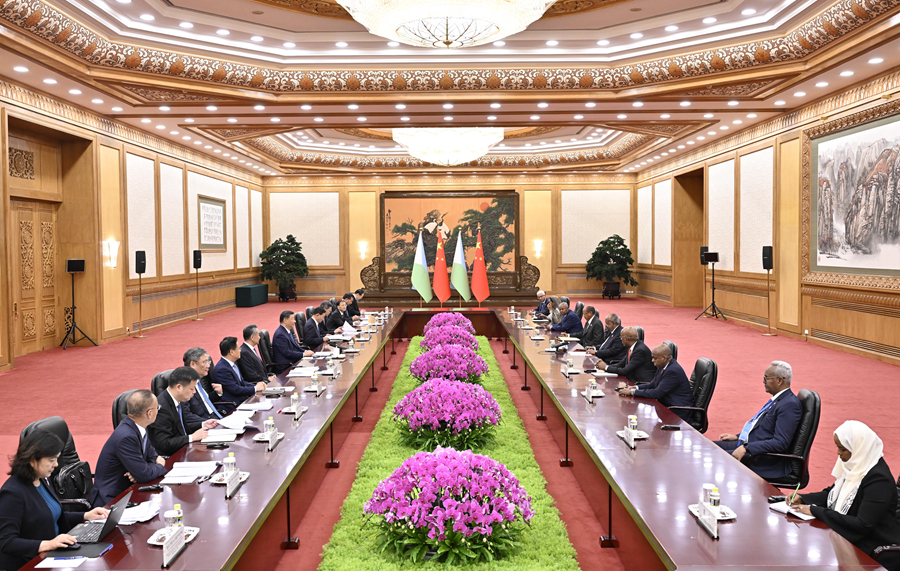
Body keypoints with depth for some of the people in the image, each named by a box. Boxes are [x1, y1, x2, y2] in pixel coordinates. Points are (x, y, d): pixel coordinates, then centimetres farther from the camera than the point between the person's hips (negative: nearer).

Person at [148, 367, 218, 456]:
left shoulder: (178, 400, 5)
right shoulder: (162, 408, -22)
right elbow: (163, 445, -24)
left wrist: (202, 425, 7)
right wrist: (192, 437, -22)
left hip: (184, 448, 9)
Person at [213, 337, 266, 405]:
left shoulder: (233, 364, 10)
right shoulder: (222, 369, -19)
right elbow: (236, 390, -19)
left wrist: (257, 385, 2)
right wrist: (255, 388, -10)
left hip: (244, 399, 9)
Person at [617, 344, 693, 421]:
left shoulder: (673, 371, -24)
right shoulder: (662, 366, 4)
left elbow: (657, 393, -24)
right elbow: (653, 384, 15)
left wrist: (632, 392, -20)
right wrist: (636, 388, -3)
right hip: (666, 405, 9)